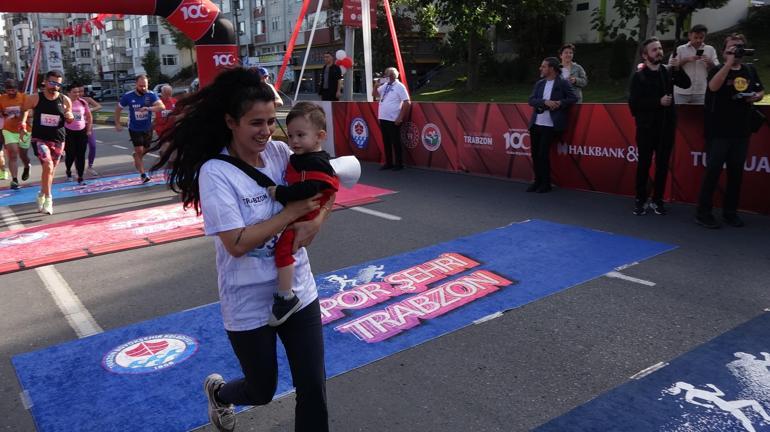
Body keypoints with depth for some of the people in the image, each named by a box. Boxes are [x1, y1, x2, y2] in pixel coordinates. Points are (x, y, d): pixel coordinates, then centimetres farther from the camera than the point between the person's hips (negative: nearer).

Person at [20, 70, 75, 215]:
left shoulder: (65, 100, -2)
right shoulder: (35, 98, -6)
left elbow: (69, 121, 11)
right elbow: (24, 109, 14)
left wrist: (70, 117, -11)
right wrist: (22, 124, 2)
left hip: (58, 140, 3)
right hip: (39, 139, -3)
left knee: (50, 170, 14)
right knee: (48, 166, -23)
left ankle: (42, 194, 38)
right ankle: (48, 199, -15)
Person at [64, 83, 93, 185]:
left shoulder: (83, 102, 3)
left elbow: (89, 117, 13)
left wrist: (89, 130, 8)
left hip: (82, 131, 3)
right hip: (69, 131, -2)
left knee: (81, 155, 1)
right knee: (70, 154, 1)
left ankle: (80, 178, 6)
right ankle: (68, 171, 31)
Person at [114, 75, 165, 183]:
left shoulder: (151, 95, -13)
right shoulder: (128, 96, -13)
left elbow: (161, 106, -28)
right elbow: (118, 109, 2)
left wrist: (148, 108, -42)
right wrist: (117, 124, 1)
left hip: (148, 128, 3)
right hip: (134, 129, -2)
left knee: (145, 150, 19)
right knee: (139, 150, -10)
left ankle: (136, 157, 52)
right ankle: (143, 175, -4)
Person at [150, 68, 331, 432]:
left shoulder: (280, 152, -4)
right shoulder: (215, 173, -18)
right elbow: (237, 243, -24)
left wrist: (315, 222, -13)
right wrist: (293, 211, -20)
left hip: (298, 291, 4)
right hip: (249, 304, -4)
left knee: (313, 389, 8)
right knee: (262, 391, 18)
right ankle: (218, 392, 53)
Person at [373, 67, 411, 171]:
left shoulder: (399, 86, -7)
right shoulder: (385, 85, 12)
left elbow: (407, 102, -12)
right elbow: (374, 94, 20)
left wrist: (400, 118, -15)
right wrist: (377, 85, 0)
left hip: (393, 120, -7)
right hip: (383, 119, 7)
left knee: (395, 142, 0)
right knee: (386, 142, 12)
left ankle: (399, 164, 9)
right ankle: (388, 163, 21)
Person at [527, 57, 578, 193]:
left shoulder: (563, 83, 1)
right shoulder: (539, 83, 14)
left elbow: (573, 98, -2)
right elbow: (531, 100, 4)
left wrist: (560, 103, -16)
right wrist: (545, 102, -12)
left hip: (551, 125, -5)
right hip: (536, 124, 5)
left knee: (543, 154, -8)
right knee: (535, 153, 6)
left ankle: (545, 184, 5)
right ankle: (537, 181, 19)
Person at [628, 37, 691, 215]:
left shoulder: (668, 71, 8)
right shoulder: (639, 76, -5)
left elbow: (686, 84, -2)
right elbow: (633, 103, -13)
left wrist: (678, 69, -16)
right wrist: (658, 102, -17)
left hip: (666, 126, 4)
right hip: (647, 128, -4)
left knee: (662, 164, 7)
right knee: (644, 164, 2)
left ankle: (657, 200, 16)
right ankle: (640, 200, 12)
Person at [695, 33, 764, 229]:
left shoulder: (750, 70, 11)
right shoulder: (718, 70, -4)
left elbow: (761, 91, 22)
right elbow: (713, 86, -26)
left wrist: (757, 96, -1)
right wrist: (729, 62, -25)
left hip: (741, 131, 5)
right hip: (718, 132, -5)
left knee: (736, 172, 9)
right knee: (713, 171, -6)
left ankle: (730, 212, 20)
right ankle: (703, 212, 1)